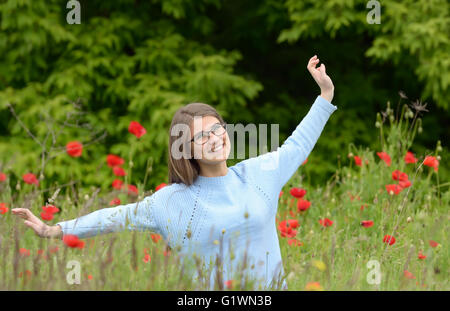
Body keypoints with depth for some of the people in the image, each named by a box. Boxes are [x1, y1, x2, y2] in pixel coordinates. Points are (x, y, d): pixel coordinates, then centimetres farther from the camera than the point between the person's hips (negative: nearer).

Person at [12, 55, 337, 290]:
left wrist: (326, 95, 18)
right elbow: (119, 217, 0)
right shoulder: (171, 201, -3)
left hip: (271, 287, 2)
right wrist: (55, 230, -4)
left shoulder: (258, 173, 4)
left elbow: (296, 146, 17)